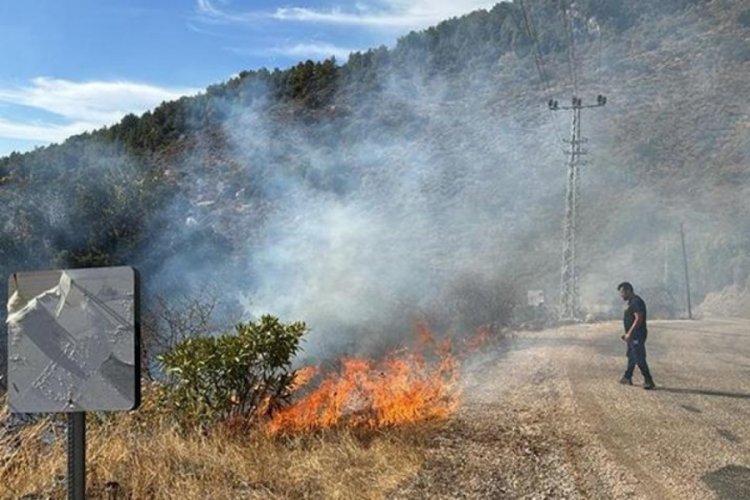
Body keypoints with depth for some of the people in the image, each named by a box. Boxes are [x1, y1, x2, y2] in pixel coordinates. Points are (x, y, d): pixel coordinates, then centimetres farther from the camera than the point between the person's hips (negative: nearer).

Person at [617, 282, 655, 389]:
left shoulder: (636, 302, -17)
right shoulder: (631, 302, 16)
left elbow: (638, 319, -24)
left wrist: (629, 333, -23)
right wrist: (627, 334, 22)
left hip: (637, 336, -11)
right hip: (633, 336, 11)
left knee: (639, 359, -11)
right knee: (631, 356, 18)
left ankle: (648, 381, -8)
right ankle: (627, 378, 27)